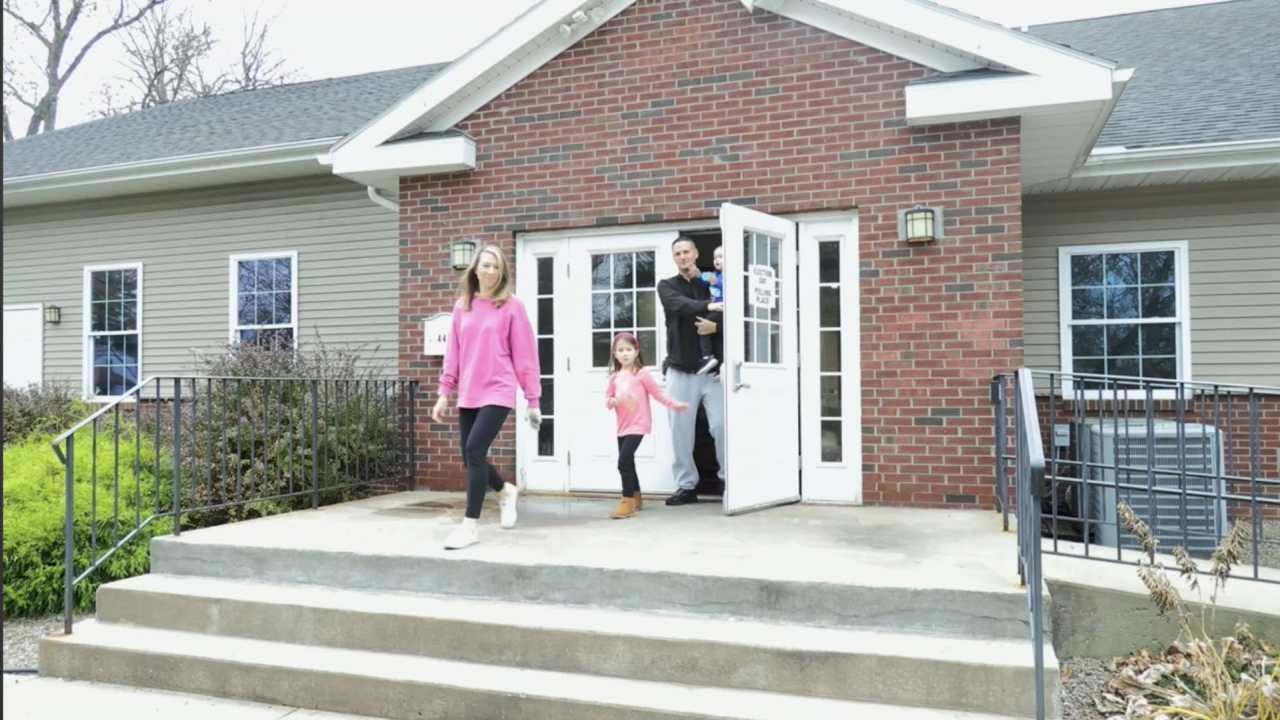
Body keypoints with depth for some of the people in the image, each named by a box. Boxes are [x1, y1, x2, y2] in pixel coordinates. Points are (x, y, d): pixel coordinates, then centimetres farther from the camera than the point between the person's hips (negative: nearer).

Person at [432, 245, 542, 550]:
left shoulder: (511, 305, -4)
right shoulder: (462, 306, 9)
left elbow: (525, 354, -4)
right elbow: (453, 352, 11)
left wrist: (533, 399, -4)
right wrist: (445, 393, 7)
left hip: (498, 391, -5)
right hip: (469, 394, 5)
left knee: (474, 450, -16)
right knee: (470, 456, 7)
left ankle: (469, 526, -6)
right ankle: (506, 490, 37)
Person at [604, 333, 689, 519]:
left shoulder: (641, 374, -8)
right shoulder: (614, 377, 6)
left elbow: (657, 392, -6)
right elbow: (608, 397, 10)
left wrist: (675, 404, -13)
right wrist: (610, 402, -14)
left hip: (637, 425, -6)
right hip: (622, 426, 6)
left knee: (623, 462, -16)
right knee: (628, 462, 17)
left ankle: (627, 501, -7)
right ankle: (636, 496, 36)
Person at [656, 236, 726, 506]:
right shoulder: (667, 286, 8)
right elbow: (680, 304, -14)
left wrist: (716, 326, -19)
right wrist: (708, 307, -31)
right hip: (680, 369, 1)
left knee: (722, 425, -6)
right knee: (681, 430, 2)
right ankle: (686, 485, 11)